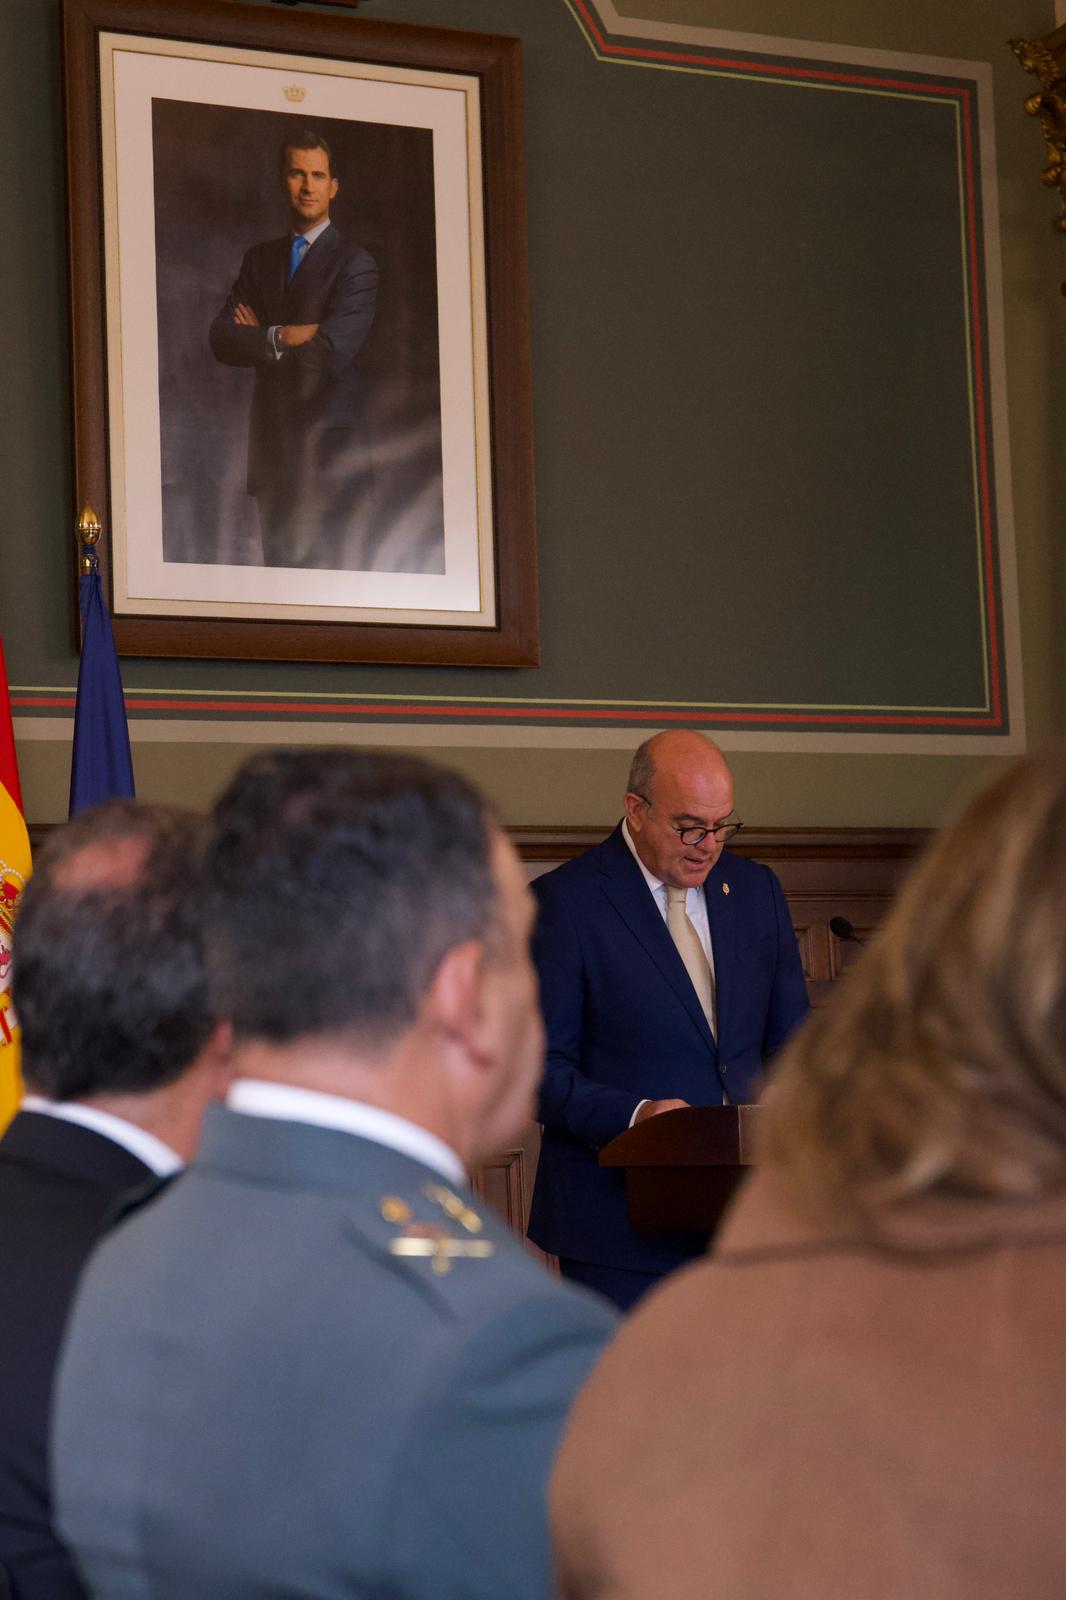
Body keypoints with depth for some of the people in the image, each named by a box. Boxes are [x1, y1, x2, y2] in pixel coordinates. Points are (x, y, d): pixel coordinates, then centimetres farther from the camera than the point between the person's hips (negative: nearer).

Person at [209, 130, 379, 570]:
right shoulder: (259, 259, 13)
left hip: (331, 449, -5)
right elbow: (221, 340, 1)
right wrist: (281, 337, -14)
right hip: (272, 446, 5)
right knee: (278, 569, 8)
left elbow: (333, 351, -18)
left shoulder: (355, 263, -5)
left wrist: (261, 338, -5)